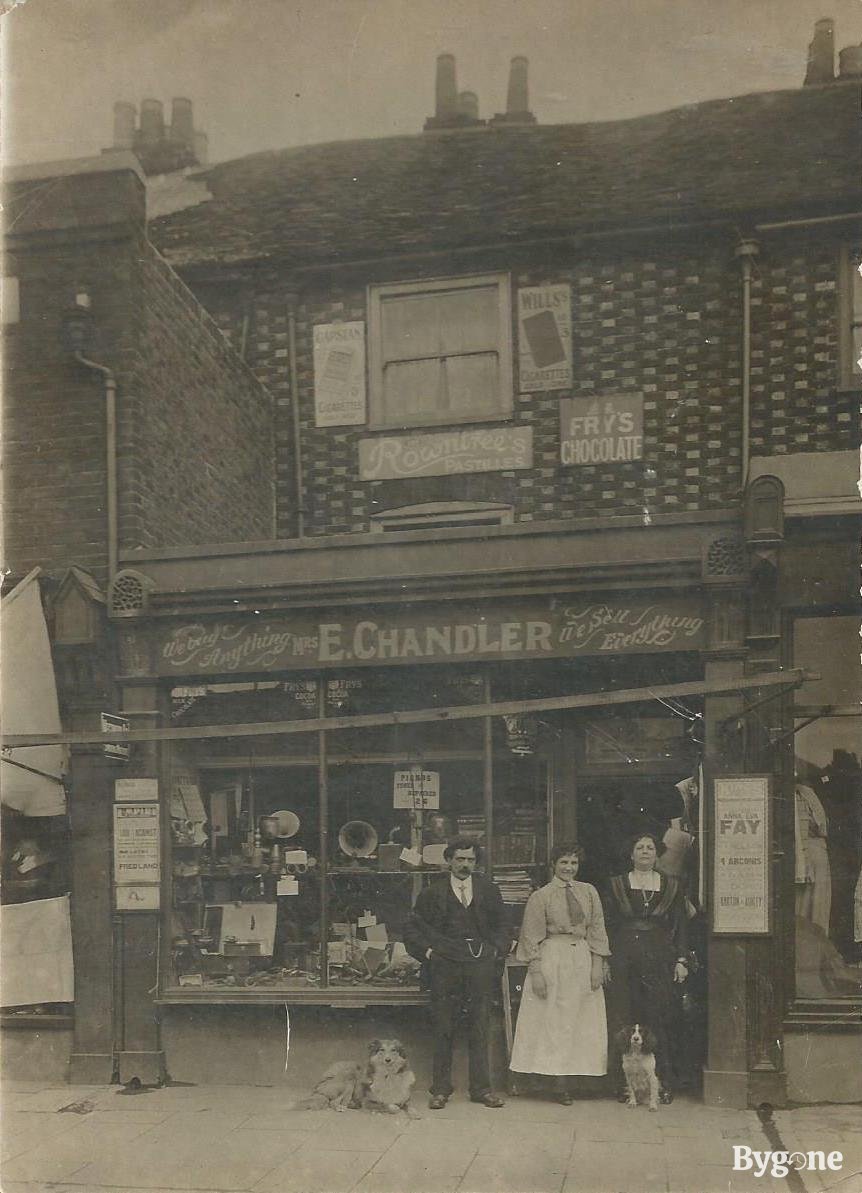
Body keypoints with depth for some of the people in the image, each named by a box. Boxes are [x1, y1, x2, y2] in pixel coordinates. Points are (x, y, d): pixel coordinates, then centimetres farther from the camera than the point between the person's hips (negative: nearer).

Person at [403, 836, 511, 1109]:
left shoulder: (488, 891, 10)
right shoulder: (433, 893, 4)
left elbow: (502, 926, 20)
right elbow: (412, 927, 10)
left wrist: (497, 950, 7)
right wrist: (427, 951, -1)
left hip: (481, 965, 2)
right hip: (445, 965, -1)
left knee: (480, 1028, 4)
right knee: (443, 1029, 2)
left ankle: (481, 1088, 14)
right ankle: (441, 1089, 12)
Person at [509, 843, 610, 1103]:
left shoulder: (589, 892, 8)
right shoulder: (541, 896, -2)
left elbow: (597, 930, 9)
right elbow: (532, 938, -2)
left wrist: (597, 964, 0)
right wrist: (535, 972, -9)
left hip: (583, 961, 4)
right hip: (552, 960, -4)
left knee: (583, 1021, 3)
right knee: (554, 1021, -1)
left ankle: (569, 1079, 12)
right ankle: (560, 1084, 4)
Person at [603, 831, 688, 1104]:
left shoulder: (671, 886, 11)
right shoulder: (617, 885, 8)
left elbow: (681, 926, 10)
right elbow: (607, 925, 7)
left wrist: (681, 960, 1)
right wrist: (605, 959, -1)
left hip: (660, 959, 0)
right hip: (624, 958, 0)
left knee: (659, 1019, -3)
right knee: (624, 1019, -2)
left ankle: (664, 1083, 4)